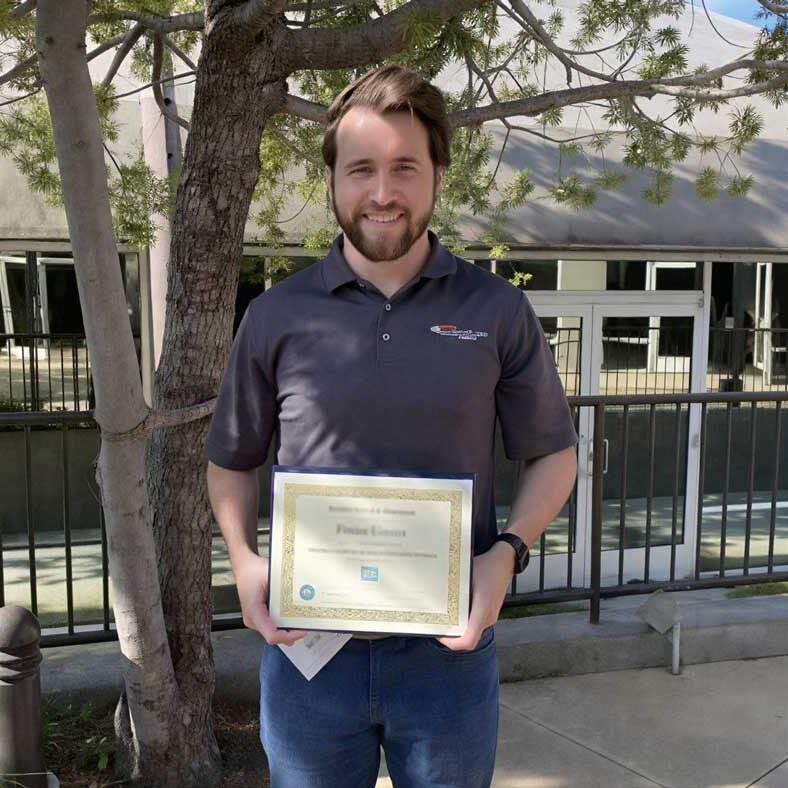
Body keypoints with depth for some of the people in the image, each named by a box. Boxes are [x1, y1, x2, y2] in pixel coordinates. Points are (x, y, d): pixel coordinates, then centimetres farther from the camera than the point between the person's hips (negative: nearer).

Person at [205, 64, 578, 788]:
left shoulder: (497, 311, -3)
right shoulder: (276, 317, 0)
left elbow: (553, 455, 5)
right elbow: (231, 462, 10)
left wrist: (508, 552, -12)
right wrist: (243, 558, -7)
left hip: (447, 650, 0)